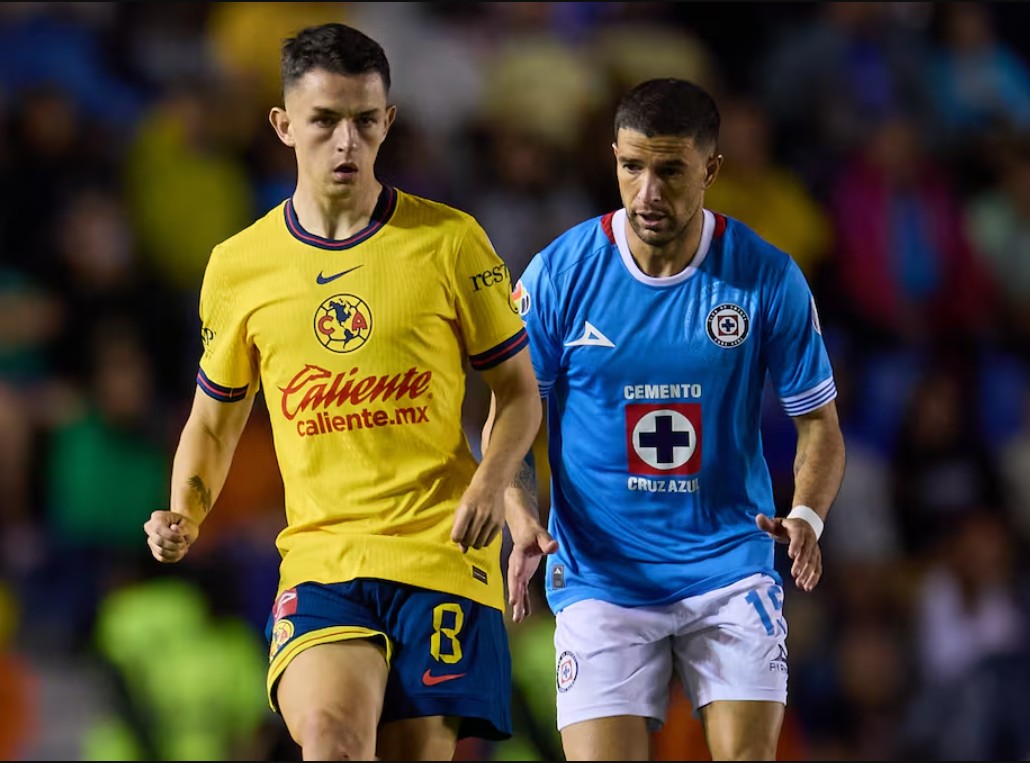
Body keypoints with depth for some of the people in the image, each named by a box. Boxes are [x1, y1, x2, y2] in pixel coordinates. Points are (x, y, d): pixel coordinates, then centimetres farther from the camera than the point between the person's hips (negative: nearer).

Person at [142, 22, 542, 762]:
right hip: (320, 555, 0)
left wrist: (490, 485, -10)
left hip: (443, 551, 0)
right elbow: (214, 420, 20)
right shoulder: (238, 265, 7)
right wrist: (184, 516, 1)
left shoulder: (450, 241, 2)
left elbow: (519, 390, 9)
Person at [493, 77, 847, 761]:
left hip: (731, 569, 0)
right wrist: (522, 521, -15)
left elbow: (819, 425, 3)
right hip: (600, 574, 0)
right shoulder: (559, 274, -5)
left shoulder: (769, 279, -4)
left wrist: (805, 517, -17)